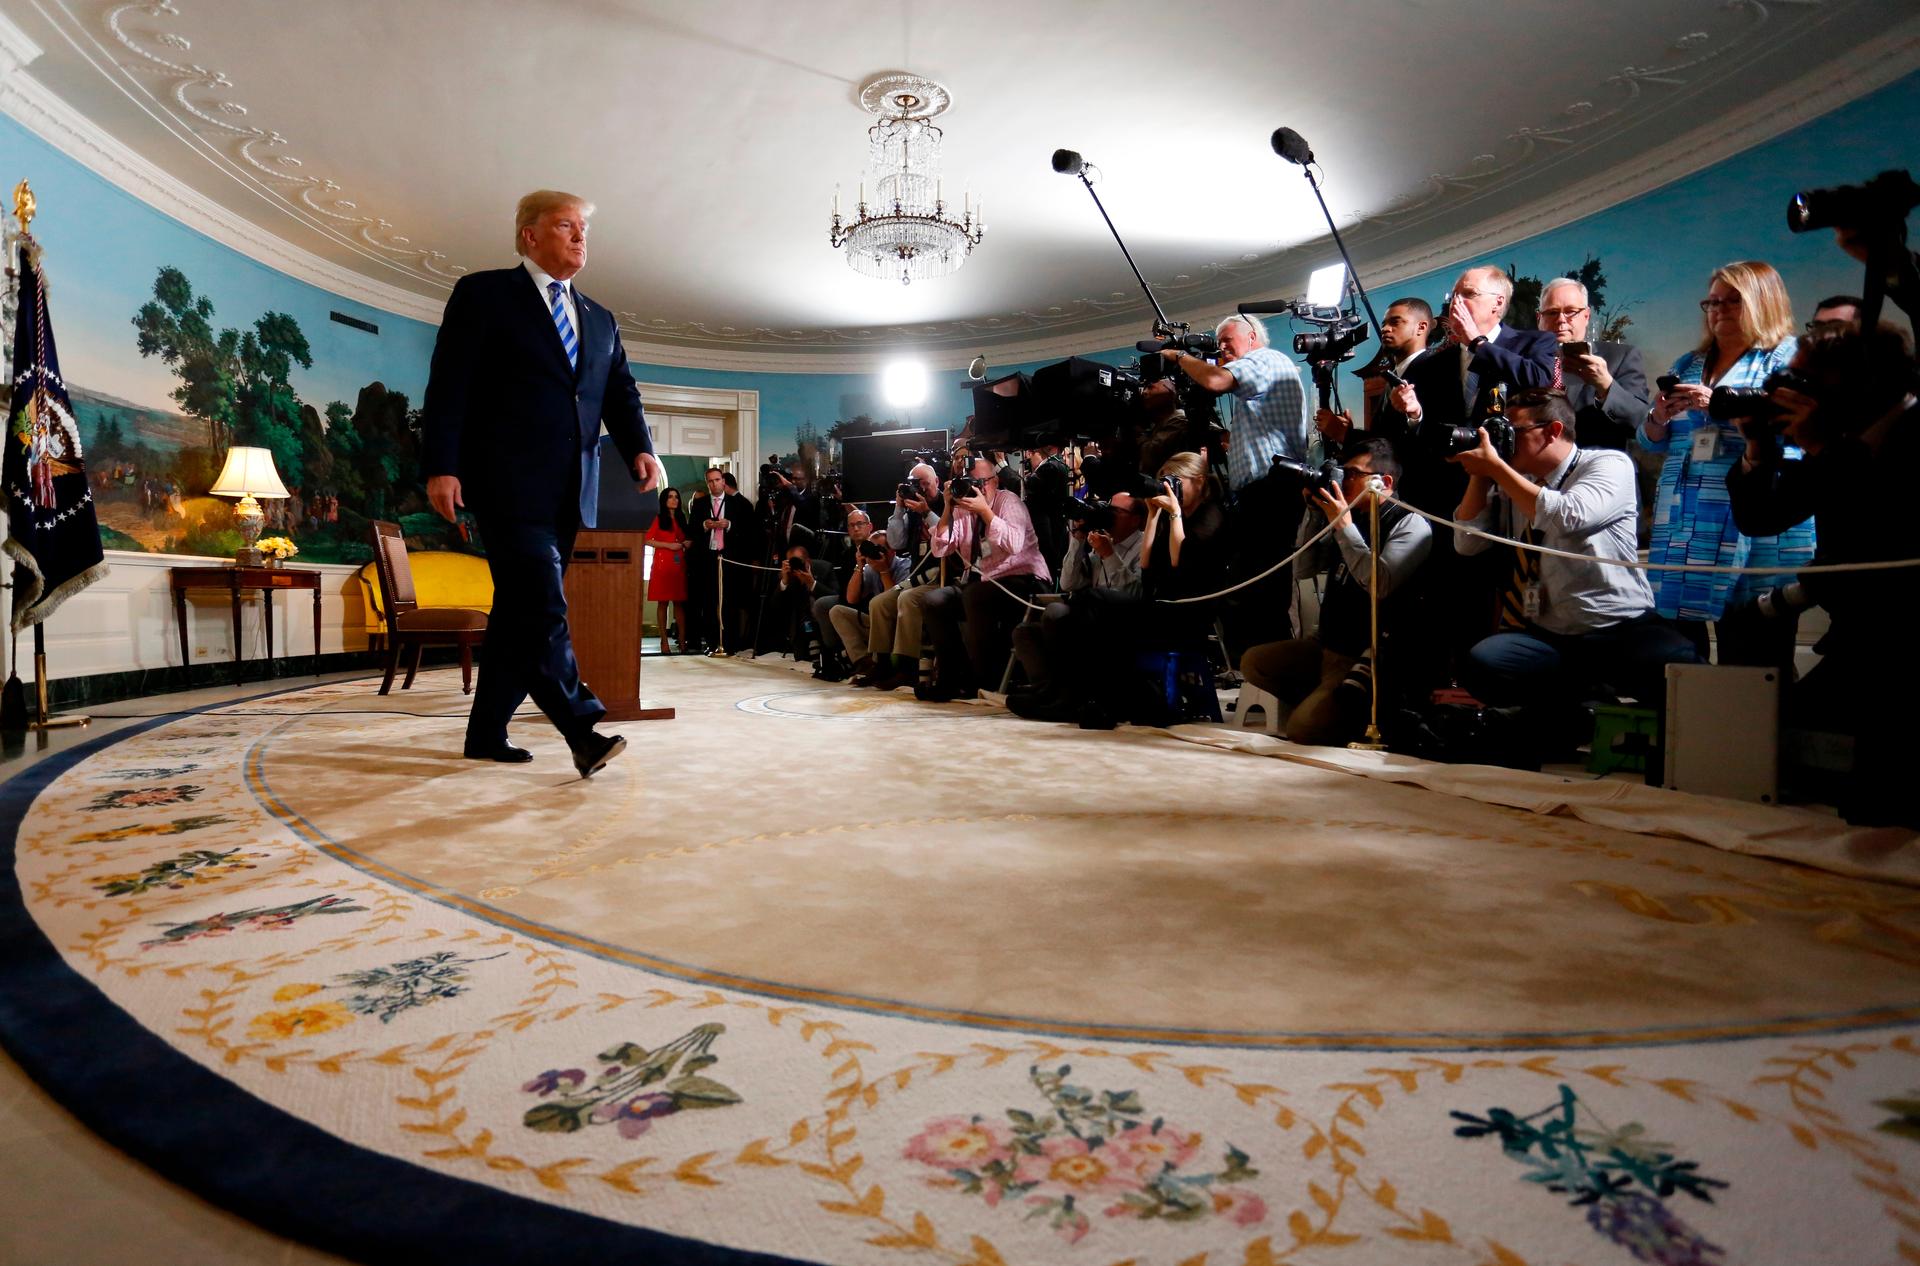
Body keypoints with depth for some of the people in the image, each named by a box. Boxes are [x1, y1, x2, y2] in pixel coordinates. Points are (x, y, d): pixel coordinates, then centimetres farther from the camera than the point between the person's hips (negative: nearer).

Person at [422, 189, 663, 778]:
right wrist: (442, 467, -12)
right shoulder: (483, 293, 5)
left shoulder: (600, 320, 22)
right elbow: (449, 386, -2)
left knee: (519, 612, 10)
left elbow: (621, 393, 13)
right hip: (509, 481, -6)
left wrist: (641, 449, -8)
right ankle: (582, 730, -14)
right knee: (543, 608, -14)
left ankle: (487, 732, 19)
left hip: (569, 489, 6)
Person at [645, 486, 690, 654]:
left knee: (680, 602, 0)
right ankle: (664, 640, 2)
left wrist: (686, 544, 2)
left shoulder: (681, 518, 18)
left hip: (679, 564, 4)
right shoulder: (659, 519, 6)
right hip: (662, 563, -4)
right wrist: (668, 545, -11)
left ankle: (682, 640, -2)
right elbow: (647, 540, -2)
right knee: (662, 602, -1)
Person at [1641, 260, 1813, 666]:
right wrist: (1659, 418, -3)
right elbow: (1652, 442, 18)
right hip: (1683, 524, 5)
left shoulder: (1788, 357, 6)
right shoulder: (1688, 365, 21)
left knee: (1751, 659, -6)